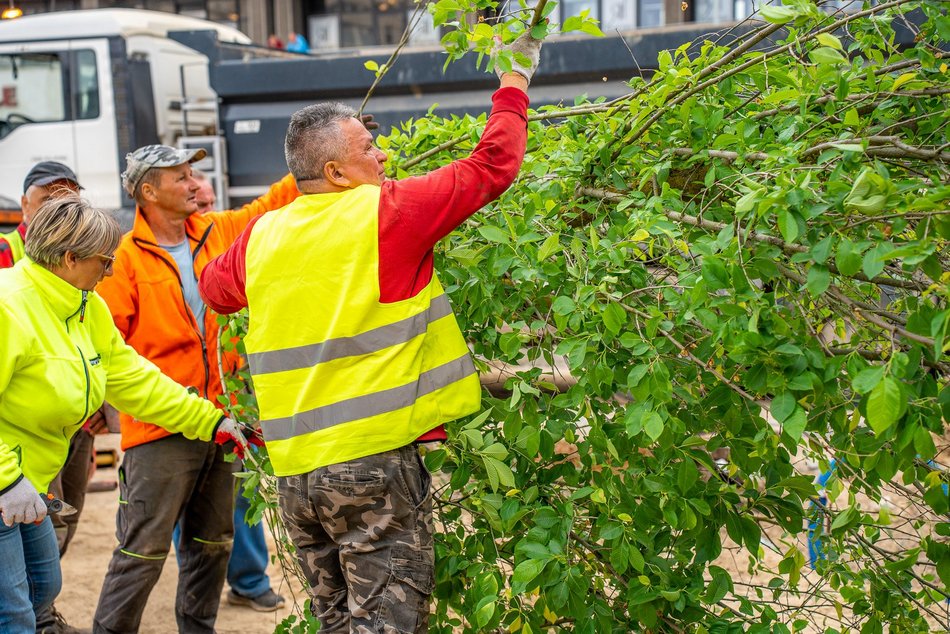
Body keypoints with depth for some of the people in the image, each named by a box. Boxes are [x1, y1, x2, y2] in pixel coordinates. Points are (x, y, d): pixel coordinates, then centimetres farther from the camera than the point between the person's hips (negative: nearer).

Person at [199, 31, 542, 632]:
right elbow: (493, 166, -3)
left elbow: (214, 286, 29)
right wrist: (515, 80, 11)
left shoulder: (262, 237, 8)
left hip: (295, 469, 6)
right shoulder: (387, 212, -8)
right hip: (373, 457, -6)